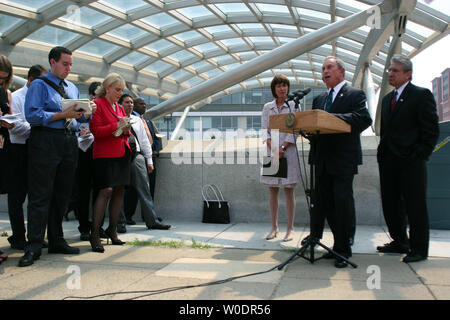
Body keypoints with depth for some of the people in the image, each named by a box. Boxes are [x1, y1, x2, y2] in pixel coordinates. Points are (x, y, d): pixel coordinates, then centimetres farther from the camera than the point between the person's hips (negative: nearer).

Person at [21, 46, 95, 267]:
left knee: (62, 194, 10)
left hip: (69, 141, 7)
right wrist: (63, 115, -17)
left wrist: (88, 112, -2)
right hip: (45, 142, -7)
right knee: (41, 195, -7)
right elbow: (32, 115, -13)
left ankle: (57, 241, 19)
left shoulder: (73, 88, 20)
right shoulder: (39, 85, 0)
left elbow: (81, 118, 20)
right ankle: (34, 246, -2)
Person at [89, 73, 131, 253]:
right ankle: (94, 234, -10)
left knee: (119, 191, 5)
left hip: (122, 153, 8)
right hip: (105, 154, -8)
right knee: (106, 190, -15)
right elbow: (96, 130, -11)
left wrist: (126, 130, 3)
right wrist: (116, 125, -17)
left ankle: (112, 229, 17)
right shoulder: (98, 104, -2)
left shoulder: (119, 108, 21)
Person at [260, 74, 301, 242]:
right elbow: (265, 130, 4)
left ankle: (290, 228, 5)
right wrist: (273, 148, -11)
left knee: (289, 190, -1)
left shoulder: (293, 106, 4)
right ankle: (274, 227, 13)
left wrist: (283, 148, -14)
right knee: (272, 190, 5)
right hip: (271, 152, 3)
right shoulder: (267, 107, 12)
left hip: (288, 152, -3)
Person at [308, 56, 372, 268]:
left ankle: (343, 250, 6)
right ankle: (339, 246, 21)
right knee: (325, 204, 9)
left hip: (343, 159, -7)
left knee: (342, 203, -6)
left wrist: (331, 118, -24)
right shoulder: (319, 99, 21)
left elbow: (365, 119, -17)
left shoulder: (355, 95, 0)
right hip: (322, 161, 7)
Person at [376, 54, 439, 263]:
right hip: (388, 161, 7)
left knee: (415, 206, -1)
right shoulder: (387, 99, 18)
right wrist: (382, 153, 11)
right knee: (390, 205, 11)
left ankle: (419, 249, 9)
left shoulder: (422, 95, -4)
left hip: (411, 162, -7)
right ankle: (399, 242, 24)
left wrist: (420, 155, -13)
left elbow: (432, 130, -8)